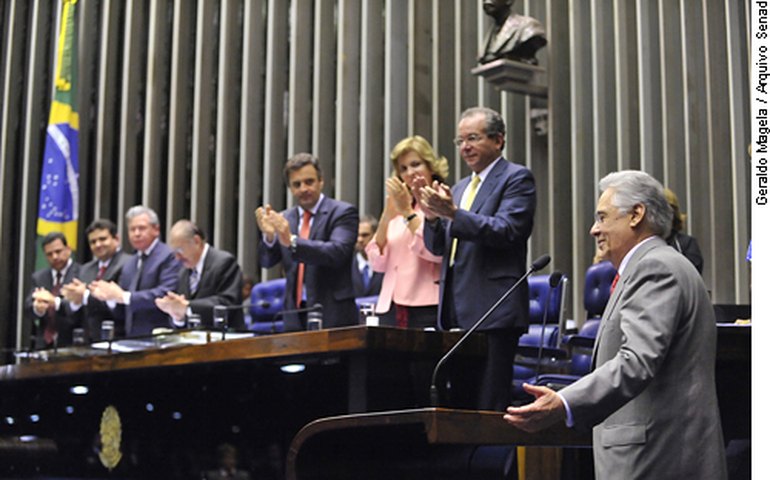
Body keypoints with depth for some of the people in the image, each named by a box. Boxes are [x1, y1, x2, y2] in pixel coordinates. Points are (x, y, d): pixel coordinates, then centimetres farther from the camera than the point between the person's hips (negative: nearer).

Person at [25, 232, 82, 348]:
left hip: (72, 344, -4)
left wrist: (55, 302, -31)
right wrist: (37, 308, -20)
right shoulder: (38, 277, 13)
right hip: (44, 344, 4)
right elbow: (28, 308, 4)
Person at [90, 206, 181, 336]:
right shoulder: (129, 265, 17)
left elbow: (166, 294, -20)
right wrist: (109, 297, -4)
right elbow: (121, 311, 18)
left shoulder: (169, 257, -6)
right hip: (131, 338, 6)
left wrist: (124, 296, -19)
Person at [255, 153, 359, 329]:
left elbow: (338, 252, -19)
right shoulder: (285, 219, 12)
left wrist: (291, 241, -29)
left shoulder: (342, 212, -3)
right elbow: (267, 261, 6)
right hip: (294, 316, 4)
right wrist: (268, 235, -16)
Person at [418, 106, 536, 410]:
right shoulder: (461, 187, 22)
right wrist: (432, 217, -3)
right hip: (458, 312, 8)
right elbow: (438, 247, 18)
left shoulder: (517, 178, -2)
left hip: (494, 310, -8)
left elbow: (506, 231, -17)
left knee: (488, 407, -10)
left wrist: (453, 213, -24)